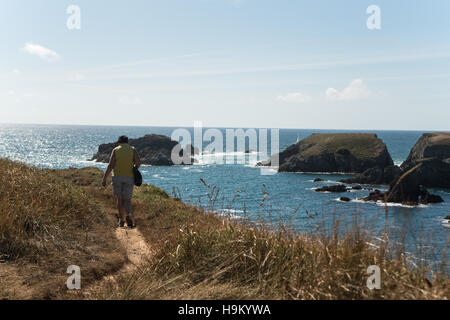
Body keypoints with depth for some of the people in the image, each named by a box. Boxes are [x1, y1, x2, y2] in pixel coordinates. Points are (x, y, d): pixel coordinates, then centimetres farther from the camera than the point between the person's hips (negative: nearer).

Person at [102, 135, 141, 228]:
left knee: (119, 199, 11)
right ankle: (128, 215, -19)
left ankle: (121, 220, 13)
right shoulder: (132, 150, 1)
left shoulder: (115, 150, -2)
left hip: (117, 178, 0)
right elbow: (138, 162, -10)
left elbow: (110, 166, -8)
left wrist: (104, 179, -5)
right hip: (129, 178, 1)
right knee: (127, 199, 7)